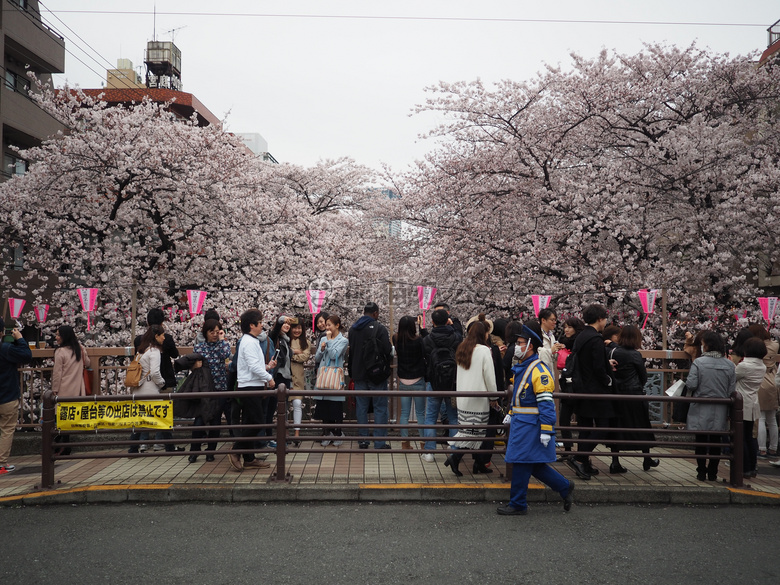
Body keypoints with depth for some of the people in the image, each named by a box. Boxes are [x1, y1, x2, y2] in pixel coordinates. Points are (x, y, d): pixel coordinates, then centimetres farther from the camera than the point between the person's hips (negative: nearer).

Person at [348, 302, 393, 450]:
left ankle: (363, 439, 15)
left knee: (361, 407, 11)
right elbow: (388, 351, -14)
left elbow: (351, 351, 13)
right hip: (377, 374, -5)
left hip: (358, 374, 5)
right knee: (380, 407, 3)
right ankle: (379, 442, 4)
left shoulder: (353, 329, 7)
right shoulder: (380, 328, -12)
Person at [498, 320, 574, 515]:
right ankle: (565, 487, 26)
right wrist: (511, 415, 27)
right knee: (534, 464, 14)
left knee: (521, 464, -1)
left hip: (531, 426, -10)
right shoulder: (521, 368, 13)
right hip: (521, 423, 10)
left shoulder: (539, 371, -17)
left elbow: (546, 403, -20)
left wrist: (546, 431, -21)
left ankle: (518, 505, 11)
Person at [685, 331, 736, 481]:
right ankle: (712, 473, 17)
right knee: (716, 442, 12)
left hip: (701, 411, -3)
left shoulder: (698, 362, -14)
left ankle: (701, 473, 13)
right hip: (720, 412, 3)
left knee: (701, 441, 8)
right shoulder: (730, 365, -2)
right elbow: (732, 390, 1)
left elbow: (691, 385, -16)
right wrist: (729, 412, 9)